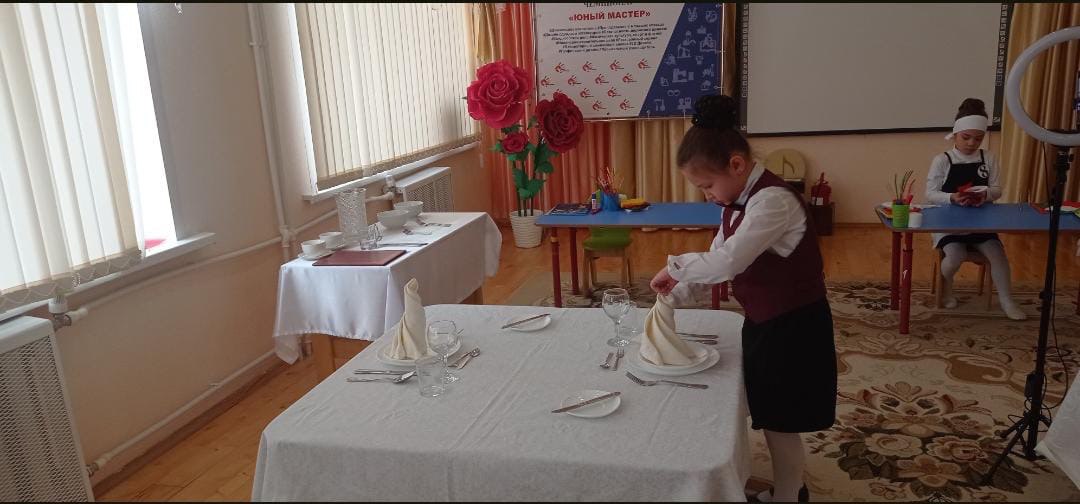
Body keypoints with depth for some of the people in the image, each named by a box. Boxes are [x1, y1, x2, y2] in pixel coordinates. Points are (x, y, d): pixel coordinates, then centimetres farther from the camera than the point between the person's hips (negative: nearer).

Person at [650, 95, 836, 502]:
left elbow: (729, 261, -34)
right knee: (770, 419, 21)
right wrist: (677, 293, -3)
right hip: (764, 321, 9)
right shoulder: (739, 202, 5)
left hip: (793, 327, -9)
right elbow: (716, 259, 8)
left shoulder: (773, 199, -26)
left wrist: (675, 266, -20)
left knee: (780, 425, 6)